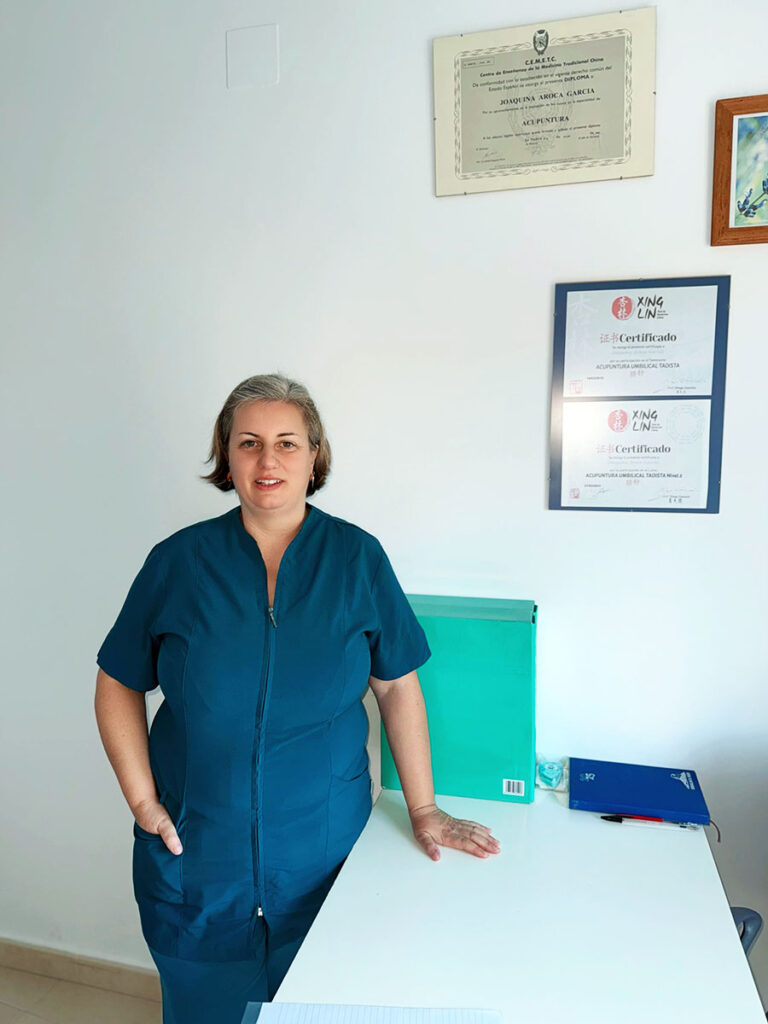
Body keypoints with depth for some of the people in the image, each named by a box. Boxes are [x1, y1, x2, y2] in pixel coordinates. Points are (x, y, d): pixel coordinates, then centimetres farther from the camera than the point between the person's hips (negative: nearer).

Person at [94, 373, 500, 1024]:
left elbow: (398, 686, -1)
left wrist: (423, 810, 1)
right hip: (194, 853, 1)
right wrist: (142, 800, -5)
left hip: (321, 852, 0)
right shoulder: (178, 562, -6)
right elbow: (119, 684, 3)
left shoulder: (358, 559, -6)